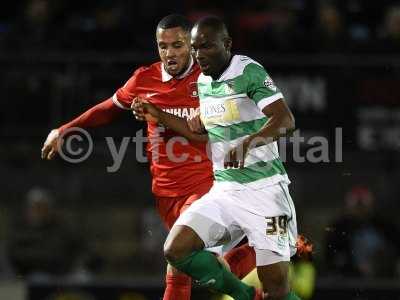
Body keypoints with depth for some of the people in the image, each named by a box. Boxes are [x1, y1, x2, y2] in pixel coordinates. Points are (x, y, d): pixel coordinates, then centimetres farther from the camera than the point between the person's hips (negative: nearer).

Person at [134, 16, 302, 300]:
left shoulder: (249, 71, -11)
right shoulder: (203, 81, 12)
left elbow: (285, 120, -24)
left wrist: (248, 143, -40)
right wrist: (157, 114, 21)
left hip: (264, 189, -7)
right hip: (224, 190, 7)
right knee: (176, 249, -10)